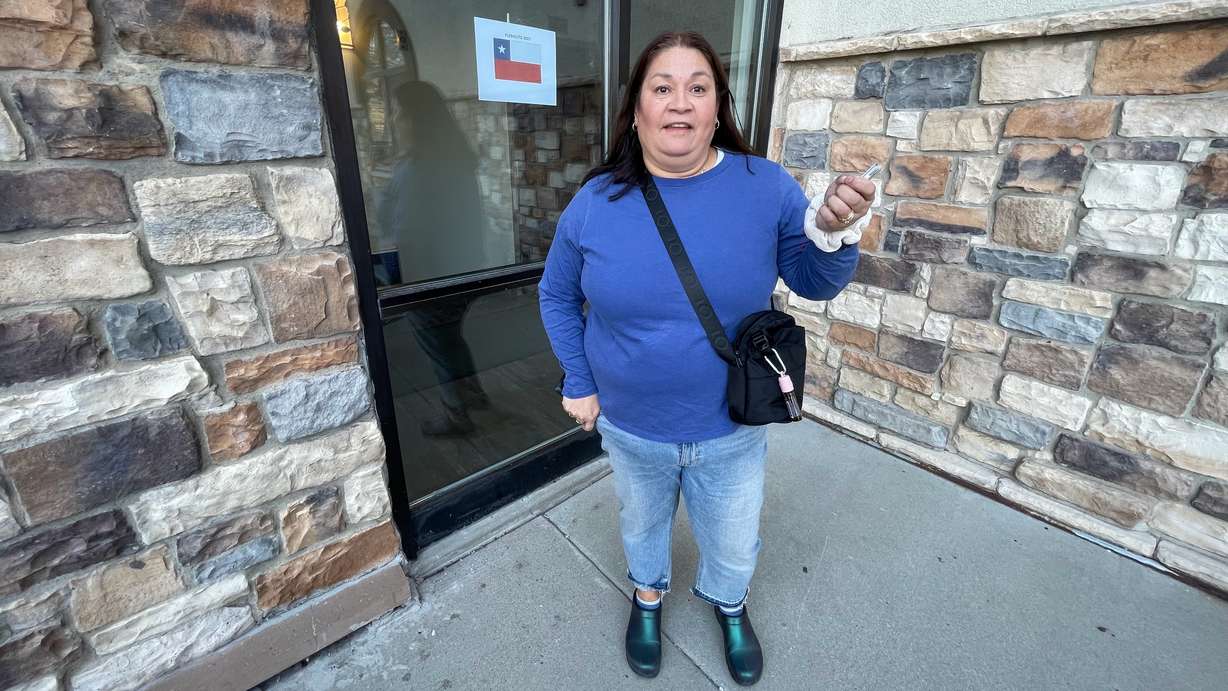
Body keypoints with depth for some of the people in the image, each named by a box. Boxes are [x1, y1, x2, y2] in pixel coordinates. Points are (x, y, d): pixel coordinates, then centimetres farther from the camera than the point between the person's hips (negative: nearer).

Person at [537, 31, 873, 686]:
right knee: (642, 523, 28)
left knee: (734, 544, 23)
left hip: (731, 429, 0)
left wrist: (833, 231, -26)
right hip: (630, 428, 1)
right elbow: (557, 295, 2)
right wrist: (578, 383, -2)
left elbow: (815, 282, -5)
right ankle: (648, 595, 61)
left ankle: (729, 605, 59)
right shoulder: (596, 202, -11)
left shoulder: (765, 187, -12)